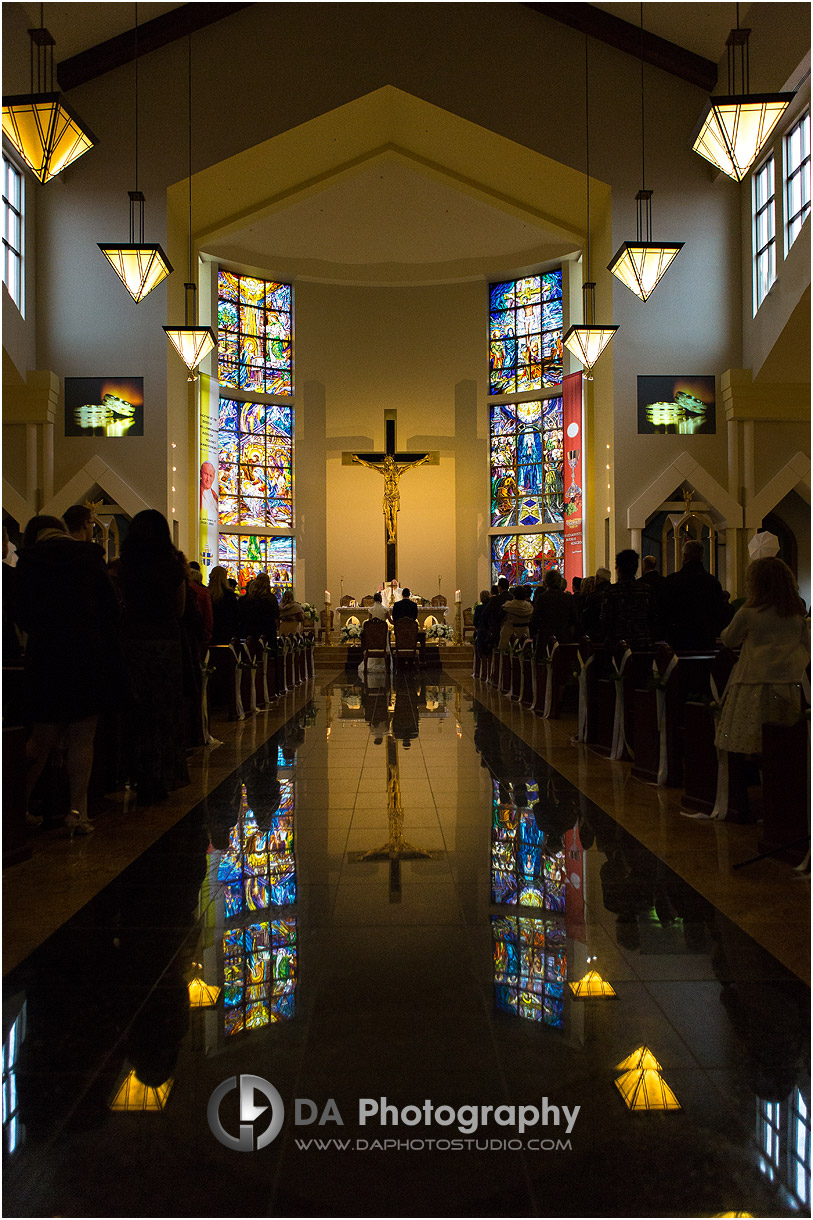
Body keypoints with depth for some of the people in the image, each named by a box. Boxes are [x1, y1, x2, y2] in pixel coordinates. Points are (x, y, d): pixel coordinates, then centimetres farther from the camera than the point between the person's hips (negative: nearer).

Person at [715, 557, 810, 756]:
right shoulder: (797, 615, 7)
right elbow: (807, 648, 13)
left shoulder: (747, 614, -5)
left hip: (757, 683, -5)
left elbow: (729, 640, 9)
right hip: (791, 682, 5)